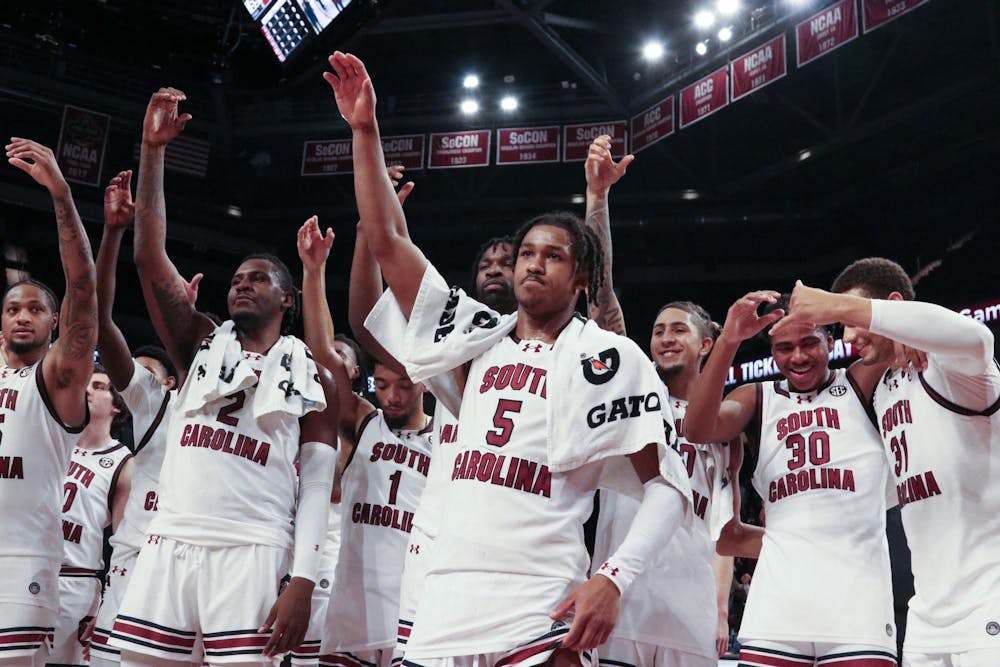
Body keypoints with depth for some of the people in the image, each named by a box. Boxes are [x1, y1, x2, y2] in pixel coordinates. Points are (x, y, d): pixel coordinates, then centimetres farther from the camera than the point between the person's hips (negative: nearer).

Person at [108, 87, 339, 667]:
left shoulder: (312, 377, 8)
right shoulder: (202, 347, 16)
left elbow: (317, 485, 3)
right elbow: (150, 259, 7)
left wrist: (302, 580, -9)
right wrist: (153, 149, 1)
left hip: (251, 554, -3)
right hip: (169, 543, 3)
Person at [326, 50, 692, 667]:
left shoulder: (609, 357, 2)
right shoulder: (481, 337, 15)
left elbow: (669, 486, -1)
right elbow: (388, 240, 15)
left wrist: (614, 580, -16)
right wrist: (365, 129, 10)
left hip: (540, 613, -4)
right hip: (445, 600, 5)